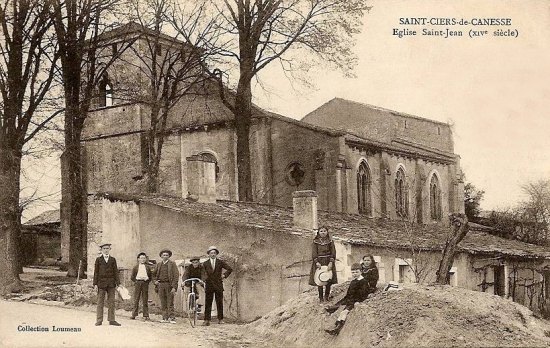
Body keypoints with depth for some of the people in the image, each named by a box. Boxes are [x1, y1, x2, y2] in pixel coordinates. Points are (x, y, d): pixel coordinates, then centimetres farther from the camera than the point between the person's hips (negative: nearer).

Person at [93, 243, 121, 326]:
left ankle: (111, 320, 6)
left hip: (111, 283, 2)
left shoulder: (113, 259, 10)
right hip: (101, 283, -2)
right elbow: (96, 272, 3)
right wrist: (95, 284, -4)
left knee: (111, 302, 2)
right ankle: (99, 320, 3)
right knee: (100, 302, 0)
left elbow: (115, 271, 8)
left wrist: (118, 283, 1)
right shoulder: (98, 260, 6)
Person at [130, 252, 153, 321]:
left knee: (145, 300, 1)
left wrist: (147, 281, 3)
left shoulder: (147, 267, 12)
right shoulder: (136, 267, 10)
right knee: (136, 299, 1)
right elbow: (132, 277, 10)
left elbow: (150, 276, 15)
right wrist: (136, 281, 0)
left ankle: (146, 315, 1)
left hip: (145, 283, 0)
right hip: (137, 283, 0)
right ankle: (134, 314, 4)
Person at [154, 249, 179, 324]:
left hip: (169, 284, -4)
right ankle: (165, 318, 8)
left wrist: (174, 287, -13)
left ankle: (171, 318, -4)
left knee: (170, 303, -6)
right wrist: (155, 281, 6)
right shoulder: (159, 264, 14)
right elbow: (155, 274, 27)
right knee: (163, 303, 4)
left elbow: (176, 275, -5)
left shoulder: (172, 264, 1)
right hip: (160, 285, 4)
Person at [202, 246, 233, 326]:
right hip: (209, 285, 0)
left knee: (219, 303, 3)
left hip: (218, 285, 0)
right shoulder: (205, 263, 7)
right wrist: (203, 279, -4)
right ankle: (207, 320, -2)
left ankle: (220, 319, 11)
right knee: (208, 303, -3)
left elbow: (230, 269, 9)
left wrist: (224, 275, 1)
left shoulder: (220, 262, 6)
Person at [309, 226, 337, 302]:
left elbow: (333, 252, -1)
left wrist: (331, 262, -13)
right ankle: (321, 297, 8)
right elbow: (314, 253, -2)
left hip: (328, 262, 1)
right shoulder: (315, 242, 3)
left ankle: (326, 296, 14)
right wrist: (316, 262, -14)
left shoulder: (330, 241, 4)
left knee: (328, 281, 0)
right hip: (318, 262, 0)